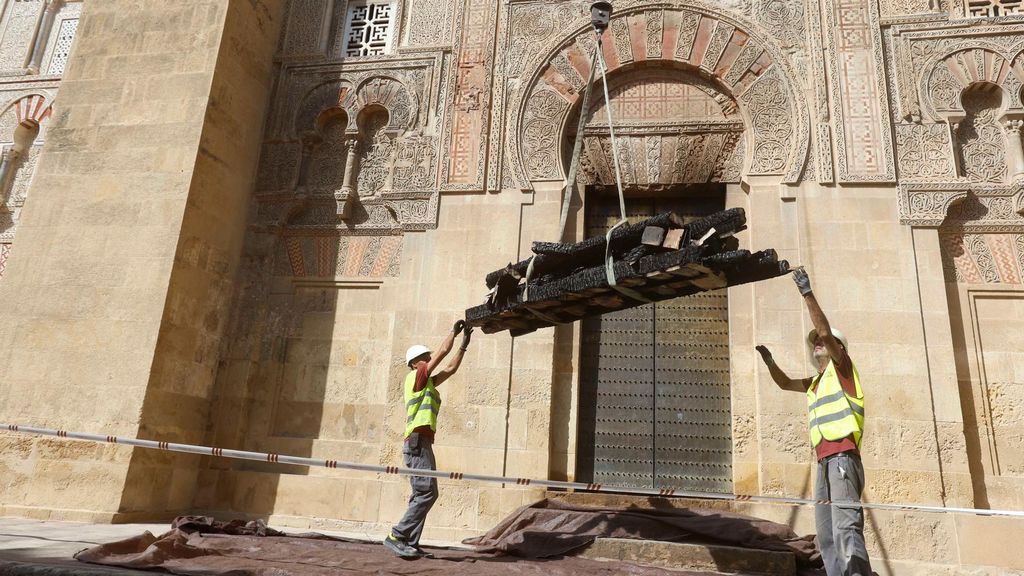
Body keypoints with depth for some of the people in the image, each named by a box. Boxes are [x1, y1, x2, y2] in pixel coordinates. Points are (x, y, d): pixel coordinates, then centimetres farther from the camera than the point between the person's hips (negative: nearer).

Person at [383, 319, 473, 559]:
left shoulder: (428, 383, 21)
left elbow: (451, 368, 27)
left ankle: (410, 543, 5)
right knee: (427, 492, -15)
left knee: (422, 494, 6)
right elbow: (442, 352, -3)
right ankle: (396, 536, -14)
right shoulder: (415, 377, -2)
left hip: (420, 443, 10)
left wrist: (464, 345, 26)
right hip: (418, 441, -10)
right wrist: (454, 331, 9)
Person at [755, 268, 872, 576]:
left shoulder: (841, 367, 6)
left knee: (846, 527, -21)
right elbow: (785, 383, 39)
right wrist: (769, 361, 21)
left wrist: (807, 292, -12)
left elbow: (825, 330, -7)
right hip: (824, 462, 8)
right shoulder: (815, 383, 26)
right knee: (826, 535, 3)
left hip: (842, 457, -8)